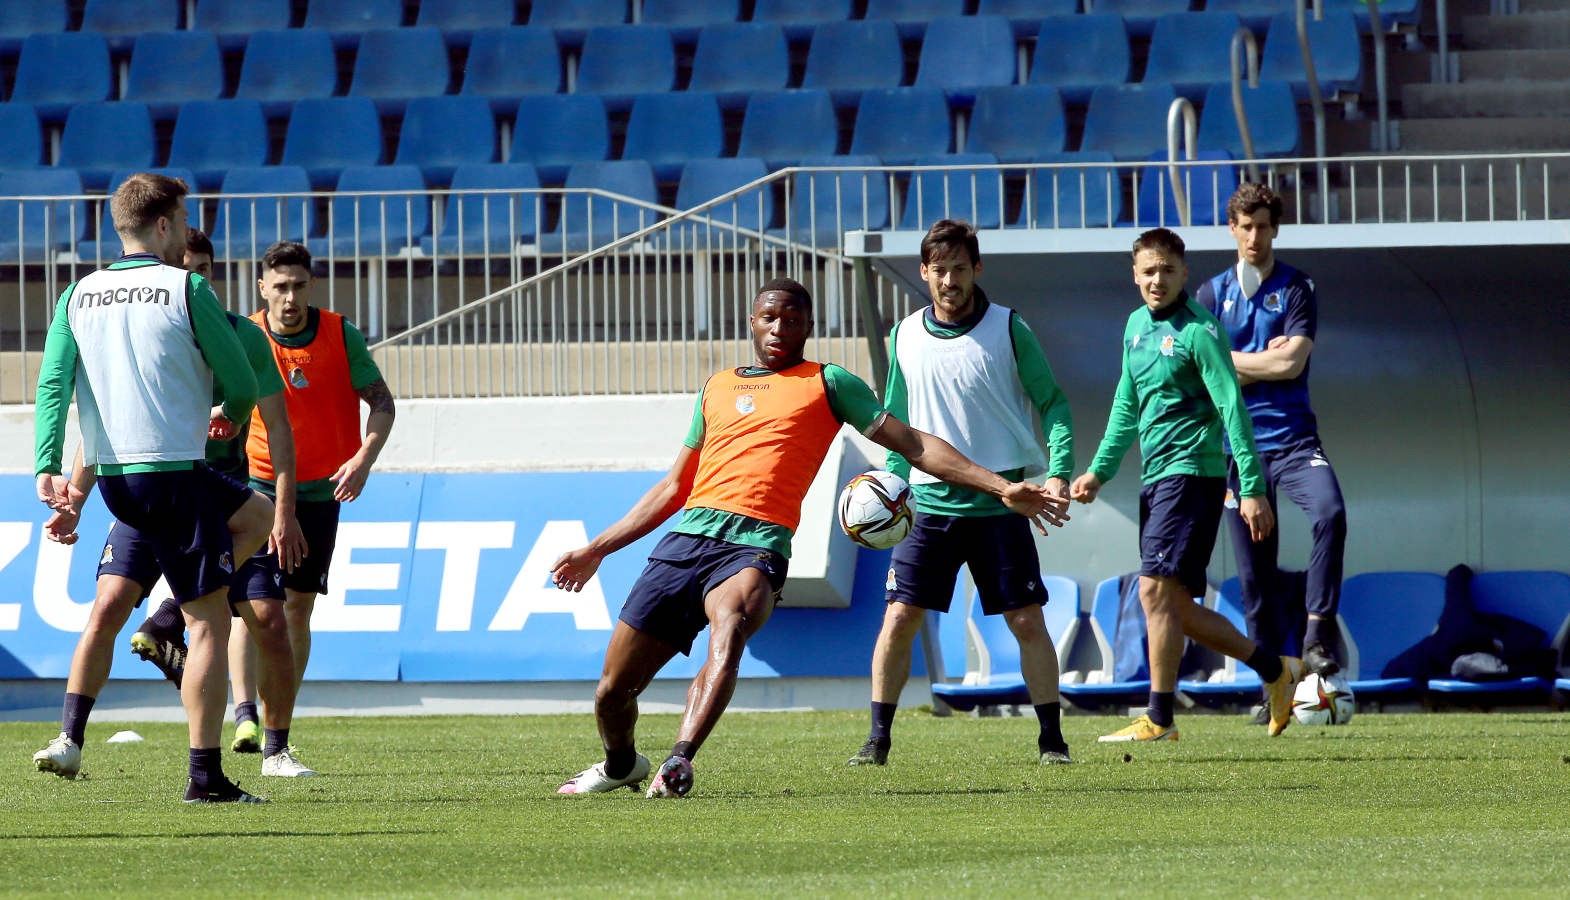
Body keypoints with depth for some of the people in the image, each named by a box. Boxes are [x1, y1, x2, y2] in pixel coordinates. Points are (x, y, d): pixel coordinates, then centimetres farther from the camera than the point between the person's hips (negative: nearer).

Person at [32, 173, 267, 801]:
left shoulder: (78, 296, 10)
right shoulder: (186, 289, -6)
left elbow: (53, 384, 0)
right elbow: (241, 383, -1)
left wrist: (47, 468, -5)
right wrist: (231, 415, 22)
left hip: (114, 483, 7)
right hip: (175, 472, -7)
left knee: (259, 517, 29)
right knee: (210, 626, -2)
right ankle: (206, 776, -7)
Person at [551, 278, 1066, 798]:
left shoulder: (827, 384, 14)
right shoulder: (716, 388, 26)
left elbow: (913, 445, 10)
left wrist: (1001, 488, 1)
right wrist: (597, 550, 31)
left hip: (757, 545, -4)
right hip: (685, 538, 4)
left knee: (729, 630, -39)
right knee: (613, 692, 3)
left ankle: (679, 762, -54)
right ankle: (621, 765, 35)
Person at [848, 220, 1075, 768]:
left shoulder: (1009, 330, -2)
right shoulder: (905, 338, 7)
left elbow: (1052, 402, 3)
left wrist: (1058, 472, -10)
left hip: (999, 501, -2)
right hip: (930, 502, 2)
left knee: (1027, 621, -3)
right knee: (899, 618, -6)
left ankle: (1051, 739, 8)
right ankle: (878, 740, 4)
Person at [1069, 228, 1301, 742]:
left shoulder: (1198, 331, -11)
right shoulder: (1137, 325, 14)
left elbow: (1232, 408, -15)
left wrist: (1251, 488, -20)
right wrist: (1100, 471, 18)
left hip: (1191, 472, -9)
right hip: (1157, 478, 9)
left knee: (1156, 591, -14)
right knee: (1176, 608, 9)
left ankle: (1159, 719, -11)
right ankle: (1274, 670, 22)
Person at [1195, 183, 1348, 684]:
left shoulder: (1296, 289, 4)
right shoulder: (1212, 295, 11)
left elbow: (1292, 364, -9)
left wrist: (1234, 361, -1)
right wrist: (1266, 362, -3)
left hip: (1293, 438, -2)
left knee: (1330, 513, -30)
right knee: (1255, 572, 2)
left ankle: (1318, 635, -26)